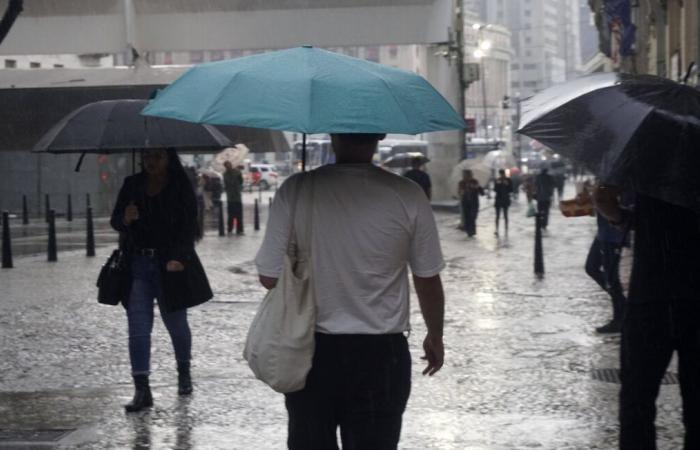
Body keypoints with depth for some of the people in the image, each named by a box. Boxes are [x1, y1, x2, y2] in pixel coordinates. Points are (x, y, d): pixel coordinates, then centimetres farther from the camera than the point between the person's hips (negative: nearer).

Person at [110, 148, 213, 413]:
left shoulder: (181, 187, -2)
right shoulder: (132, 185, 6)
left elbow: (189, 226, -6)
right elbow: (115, 222, 9)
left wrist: (178, 257, -21)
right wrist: (125, 219, -16)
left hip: (170, 264, -2)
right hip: (137, 264, 2)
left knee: (176, 322, 10)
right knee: (138, 326, -7)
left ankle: (184, 372, 36)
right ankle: (141, 389, -9)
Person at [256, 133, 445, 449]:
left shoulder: (295, 191, -11)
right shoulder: (407, 196, -10)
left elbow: (269, 277, -6)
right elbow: (428, 281, -2)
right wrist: (435, 338, 16)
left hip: (310, 351, 1)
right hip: (381, 353, 0)